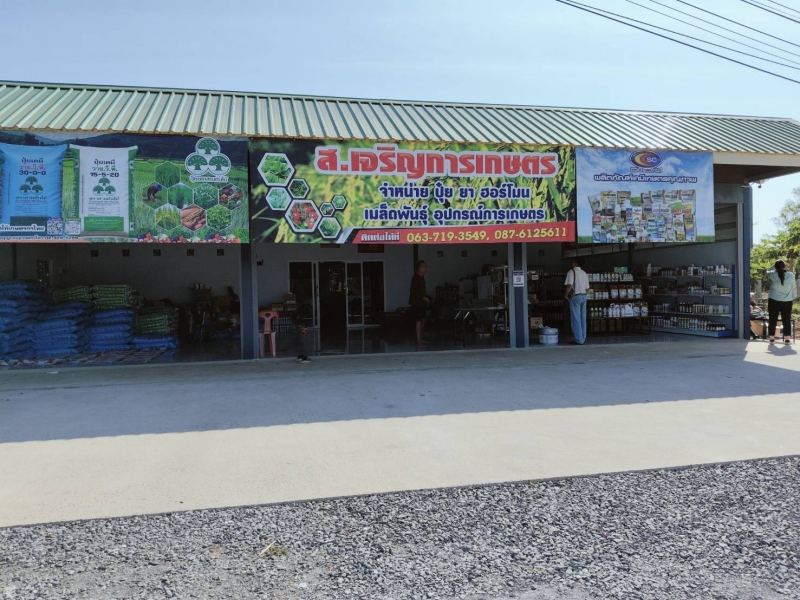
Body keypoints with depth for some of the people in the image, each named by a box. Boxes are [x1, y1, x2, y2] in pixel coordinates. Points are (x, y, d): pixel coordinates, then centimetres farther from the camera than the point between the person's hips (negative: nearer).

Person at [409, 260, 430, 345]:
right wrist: (423, 297, -22)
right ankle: (418, 340, -4)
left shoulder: (421, 277, 13)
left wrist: (426, 298, 13)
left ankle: (420, 338, 22)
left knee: (422, 320, 13)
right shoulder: (416, 277, -16)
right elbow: (413, 290, -21)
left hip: (422, 302, 10)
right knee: (418, 320, -8)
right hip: (416, 302, -10)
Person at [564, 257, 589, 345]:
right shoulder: (584, 273, 12)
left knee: (576, 319, -3)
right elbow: (587, 288, 10)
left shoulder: (572, 271, -9)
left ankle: (579, 340, -4)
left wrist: (566, 295, -7)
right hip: (584, 296, 7)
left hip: (575, 297, -7)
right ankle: (583, 338, 14)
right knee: (583, 319, 10)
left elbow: (569, 285, -18)